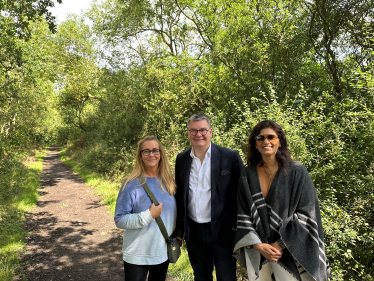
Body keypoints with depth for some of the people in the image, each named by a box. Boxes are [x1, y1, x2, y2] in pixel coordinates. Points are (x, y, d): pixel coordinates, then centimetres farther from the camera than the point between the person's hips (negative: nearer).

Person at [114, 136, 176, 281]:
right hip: (137, 256, -4)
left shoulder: (167, 182, -1)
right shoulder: (132, 184, -15)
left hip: (163, 252, 5)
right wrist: (149, 215, -25)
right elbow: (119, 220, -15)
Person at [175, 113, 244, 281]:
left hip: (222, 231, -3)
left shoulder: (231, 157, -11)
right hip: (193, 232, 4)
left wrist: (237, 228, -7)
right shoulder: (181, 159, 2)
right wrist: (179, 227, 11)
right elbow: (179, 195, 9)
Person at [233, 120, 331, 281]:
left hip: (289, 250, -2)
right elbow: (242, 213, -2)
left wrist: (281, 244, -13)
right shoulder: (247, 175, -3)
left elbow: (306, 214, -10)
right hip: (256, 248, 2)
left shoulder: (297, 172, -9)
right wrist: (257, 245, -10)